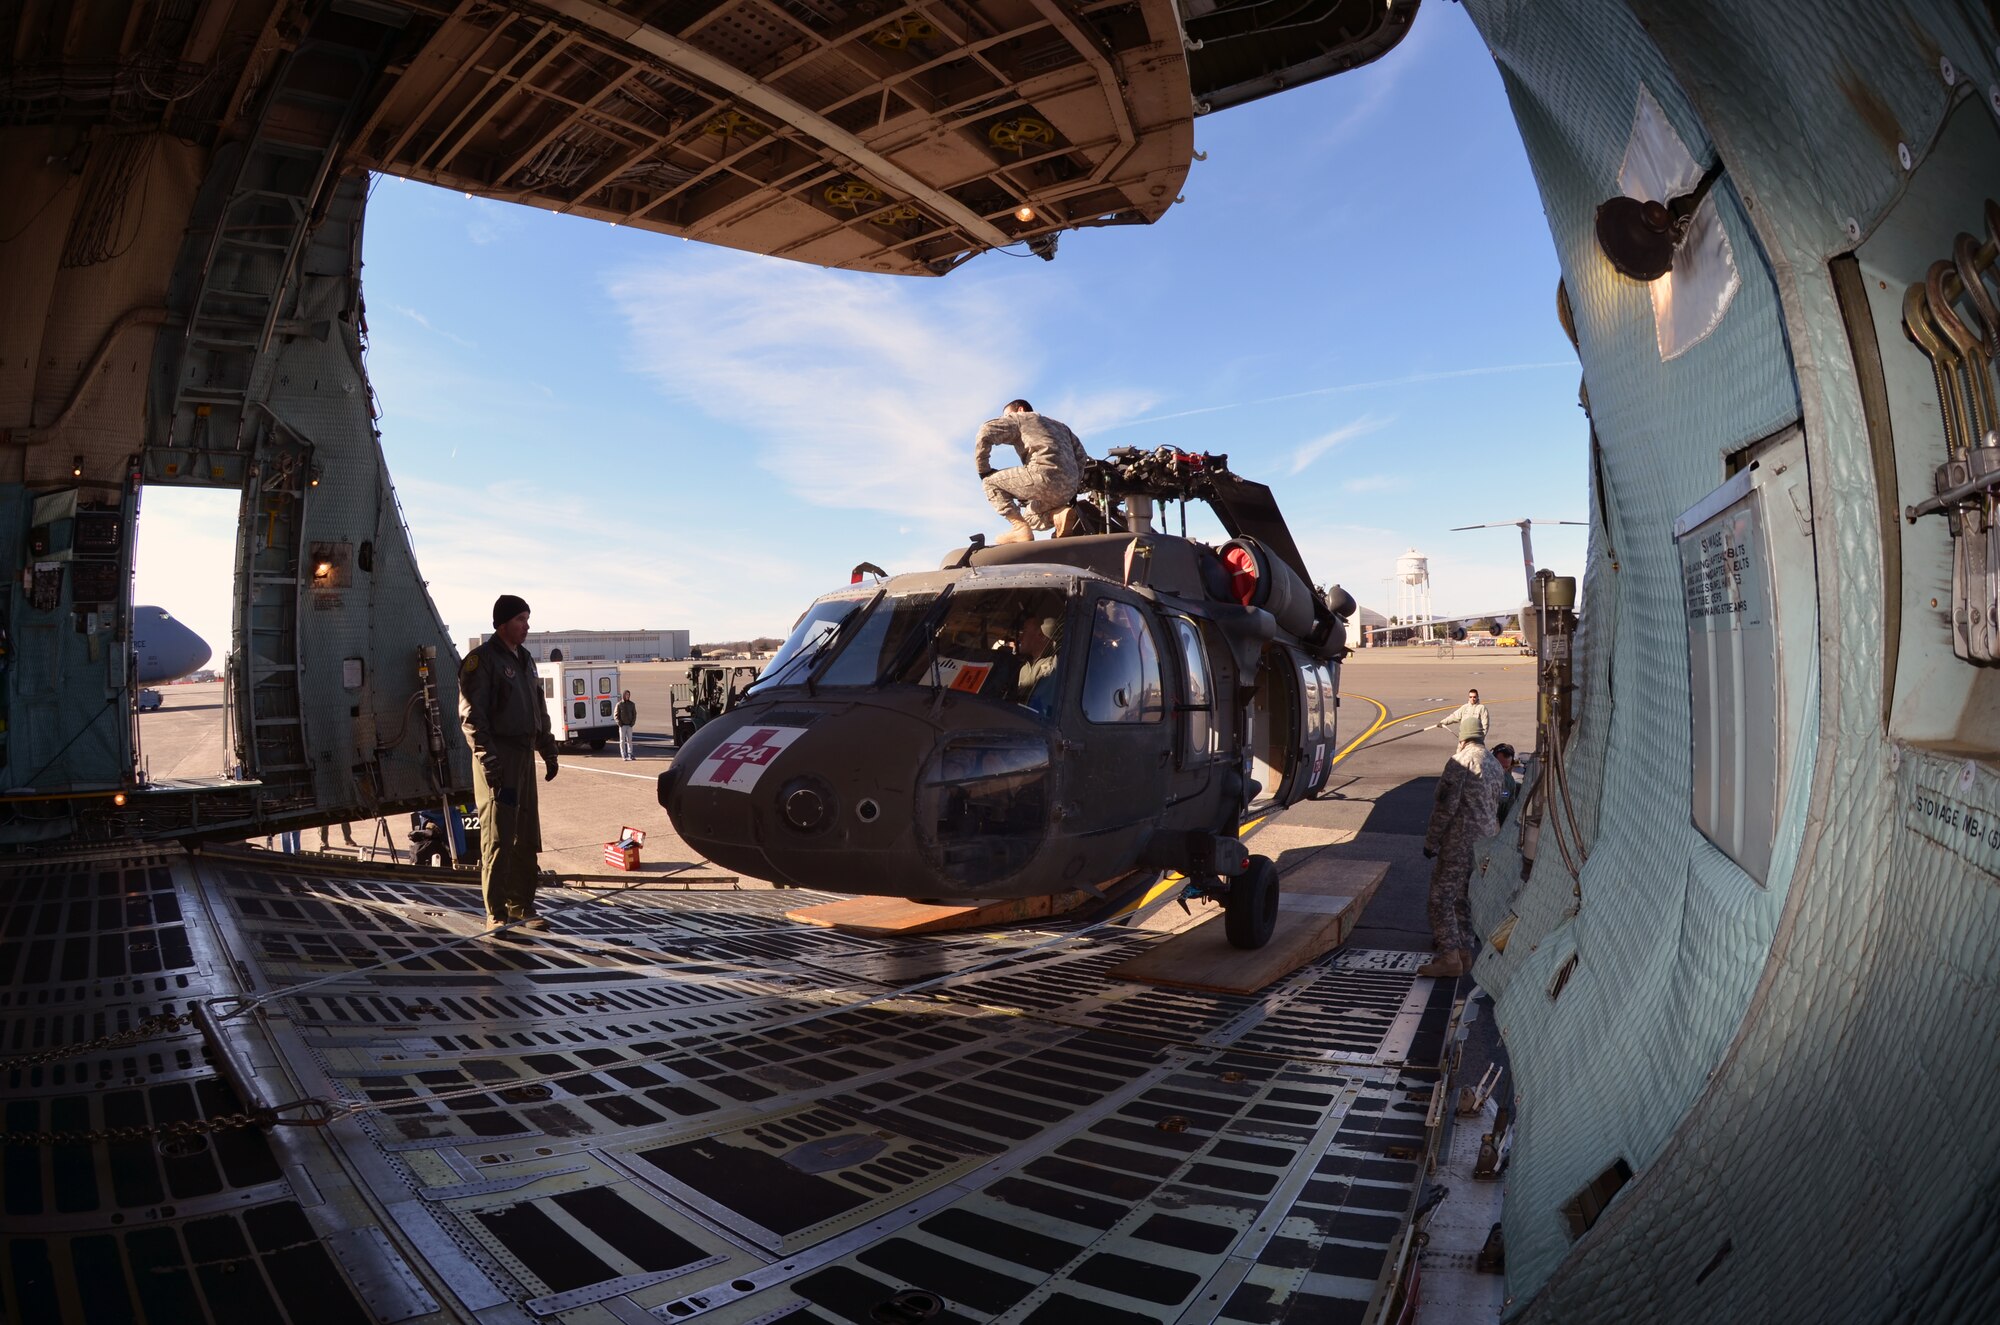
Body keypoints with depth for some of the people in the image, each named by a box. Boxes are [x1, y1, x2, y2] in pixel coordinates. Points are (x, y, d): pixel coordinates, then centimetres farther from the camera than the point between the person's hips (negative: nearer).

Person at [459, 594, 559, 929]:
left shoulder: (524, 660, 17)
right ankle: (497, 914, 3)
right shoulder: (482, 660, -8)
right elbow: (471, 714, -14)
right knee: (498, 839, -4)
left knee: (527, 838, 11)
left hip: (524, 754, 8)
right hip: (498, 757, -8)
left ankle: (521, 905, 21)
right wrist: (488, 758, -21)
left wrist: (548, 751, 19)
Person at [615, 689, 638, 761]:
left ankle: (630, 754, 6)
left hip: (629, 725, 2)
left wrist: (632, 723, -2)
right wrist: (620, 723, -10)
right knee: (622, 740, 1)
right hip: (622, 726, -2)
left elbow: (634, 714, 9)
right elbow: (616, 715, -2)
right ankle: (623, 755, 3)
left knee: (629, 740, 3)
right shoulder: (619, 704, -2)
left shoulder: (632, 704, 6)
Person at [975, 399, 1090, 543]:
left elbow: (985, 432, 3)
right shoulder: (1060, 426, 37)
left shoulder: (1019, 419, 17)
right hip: (1068, 488, 8)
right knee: (1030, 518, 29)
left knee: (991, 482, 10)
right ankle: (1058, 514, -3)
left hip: (1046, 474, -8)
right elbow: (1080, 454, 29)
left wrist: (983, 471, 10)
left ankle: (1019, 528, -9)